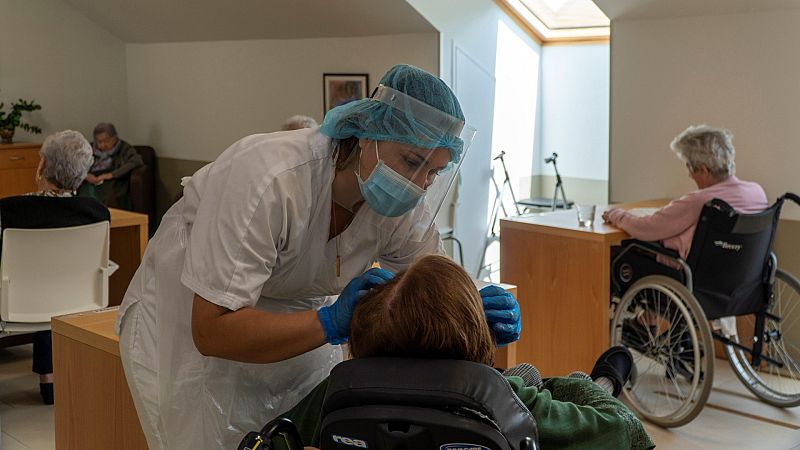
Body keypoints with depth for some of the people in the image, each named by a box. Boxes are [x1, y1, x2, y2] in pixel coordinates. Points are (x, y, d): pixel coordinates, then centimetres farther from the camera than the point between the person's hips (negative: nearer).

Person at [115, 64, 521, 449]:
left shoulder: (406, 204, -16)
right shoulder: (266, 180, -35)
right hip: (191, 324, -5)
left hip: (299, 333, 5)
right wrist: (330, 322, -46)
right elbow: (212, 331, -36)